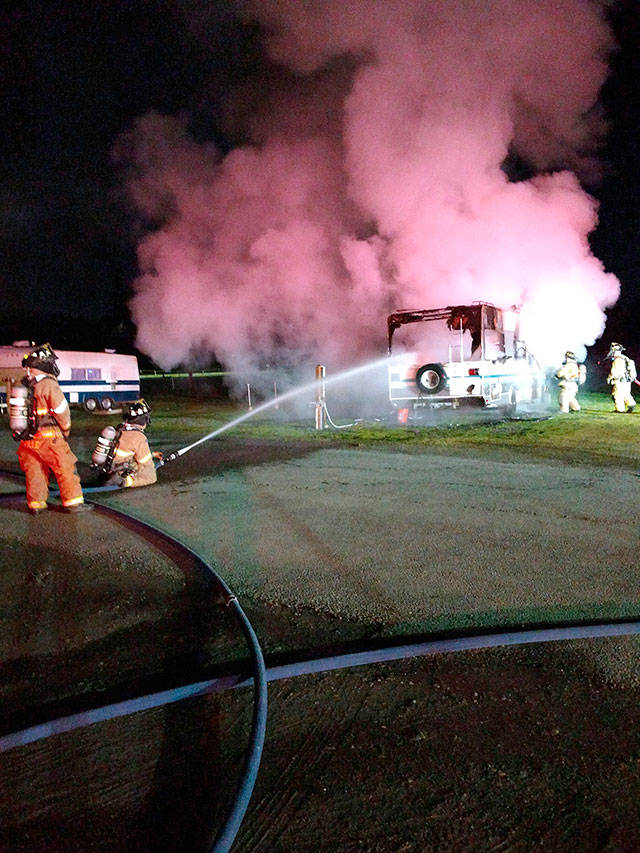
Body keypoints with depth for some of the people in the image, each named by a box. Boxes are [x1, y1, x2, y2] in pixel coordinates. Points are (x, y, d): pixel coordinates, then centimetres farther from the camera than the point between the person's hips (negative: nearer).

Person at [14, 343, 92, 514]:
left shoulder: (23, 384, 8)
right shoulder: (49, 385, -15)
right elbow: (62, 410, -14)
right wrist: (66, 429, 2)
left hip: (27, 439, 7)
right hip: (49, 437, -7)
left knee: (34, 470, 16)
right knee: (66, 468, 2)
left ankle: (35, 503, 22)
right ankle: (73, 502, 5)